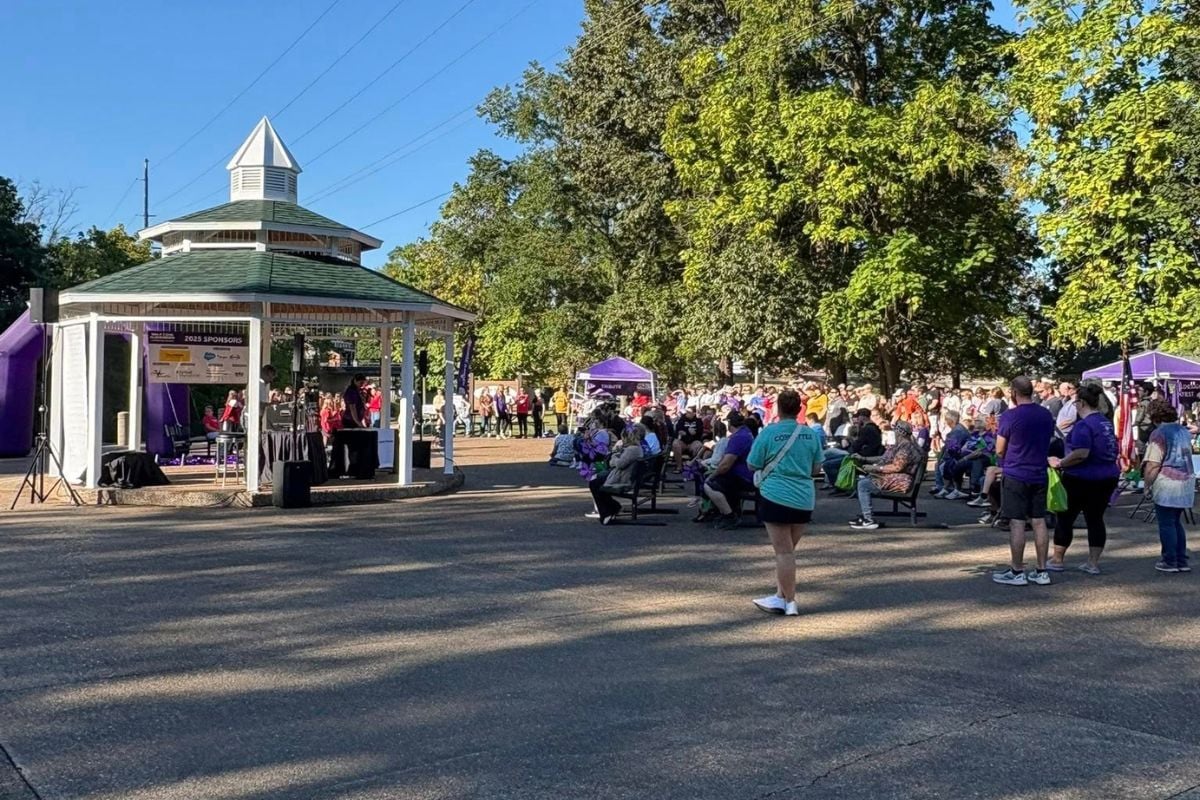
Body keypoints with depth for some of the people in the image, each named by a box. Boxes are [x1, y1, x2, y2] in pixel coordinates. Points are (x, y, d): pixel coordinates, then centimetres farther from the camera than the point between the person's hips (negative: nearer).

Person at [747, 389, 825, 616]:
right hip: (804, 499, 5)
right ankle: (780, 596, 20)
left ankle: (789, 602, 3)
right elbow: (816, 468, 12)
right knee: (788, 549, 15)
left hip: (776, 497, -5)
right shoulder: (810, 434, 4)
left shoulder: (768, 432, -9)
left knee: (784, 551, 0)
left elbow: (752, 465, -2)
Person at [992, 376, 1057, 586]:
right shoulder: (1047, 415, 6)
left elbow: (999, 450, -7)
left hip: (1015, 475, -6)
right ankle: (1042, 571, 12)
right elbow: (1048, 442, 17)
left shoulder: (1009, 416, -13)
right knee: (1039, 521, 9)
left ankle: (1017, 572, 3)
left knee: (1017, 522, -2)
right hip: (1039, 474, 6)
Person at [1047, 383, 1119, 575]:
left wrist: (1059, 463, -16)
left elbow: (1081, 453, -27)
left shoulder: (1084, 425, -18)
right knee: (1095, 519, 11)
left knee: (1064, 517, 6)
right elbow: (1109, 451, 18)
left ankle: (1057, 560, 13)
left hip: (1082, 479, -8)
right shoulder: (1107, 422, 10)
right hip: (1107, 478, 8)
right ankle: (1093, 563, 12)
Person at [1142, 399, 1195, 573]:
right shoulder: (1184, 431, 12)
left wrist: (1147, 485, -6)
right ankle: (1182, 561, 18)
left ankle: (1170, 562, 5)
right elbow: (1188, 456, 18)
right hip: (1187, 481, 8)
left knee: (1166, 524, 2)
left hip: (1168, 483, -8)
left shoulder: (1159, 434, -12)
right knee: (1176, 522, 17)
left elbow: (1153, 465, -17)